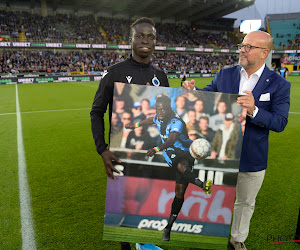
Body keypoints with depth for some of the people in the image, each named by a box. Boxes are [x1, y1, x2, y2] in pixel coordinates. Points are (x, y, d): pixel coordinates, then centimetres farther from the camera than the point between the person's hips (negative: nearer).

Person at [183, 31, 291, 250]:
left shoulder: (279, 84, -10)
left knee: (245, 202, 21)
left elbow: (280, 123, -15)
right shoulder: (225, 75, -3)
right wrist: (193, 91, -17)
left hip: (252, 158, -1)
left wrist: (253, 111, -32)